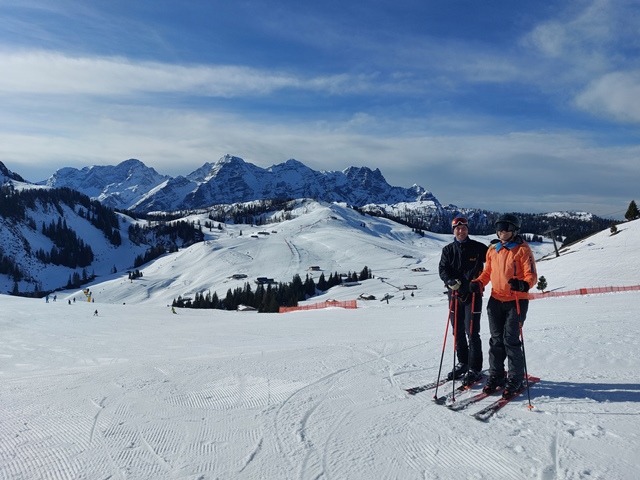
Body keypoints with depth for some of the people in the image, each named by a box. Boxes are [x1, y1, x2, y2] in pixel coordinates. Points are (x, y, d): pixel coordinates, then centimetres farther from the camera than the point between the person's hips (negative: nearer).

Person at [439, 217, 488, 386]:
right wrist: (450, 281, -21)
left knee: (472, 332, -6)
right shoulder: (448, 250, 7)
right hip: (454, 294, 4)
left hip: (473, 294, -4)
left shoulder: (478, 247, 0)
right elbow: (442, 269, -2)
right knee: (458, 331, 12)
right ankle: (462, 363, 27)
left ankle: (474, 368, 5)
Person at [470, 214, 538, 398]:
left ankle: (515, 379, 9)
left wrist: (523, 284, -31)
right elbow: (487, 272, 17)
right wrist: (478, 283, -2)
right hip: (496, 300, 5)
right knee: (496, 340, 10)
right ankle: (495, 376, 21)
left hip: (516, 301, -5)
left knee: (511, 340, -5)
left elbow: (532, 275, -10)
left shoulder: (522, 250, -5)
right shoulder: (493, 250, 10)